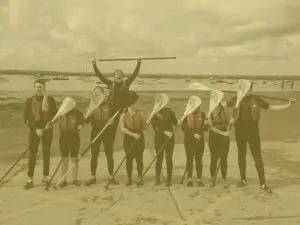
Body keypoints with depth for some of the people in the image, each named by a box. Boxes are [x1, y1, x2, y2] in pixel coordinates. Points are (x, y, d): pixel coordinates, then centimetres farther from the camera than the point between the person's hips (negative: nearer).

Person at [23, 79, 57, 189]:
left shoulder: (51, 100, 1)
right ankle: (30, 179, 2)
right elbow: (26, 118, -3)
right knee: (32, 153, -4)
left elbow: (55, 116, 1)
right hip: (34, 129, 0)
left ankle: (46, 177, 18)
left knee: (46, 153, 6)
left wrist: (47, 125, -14)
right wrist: (35, 129, -11)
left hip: (47, 129, 1)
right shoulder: (30, 100, 1)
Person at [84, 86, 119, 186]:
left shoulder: (108, 104, 2)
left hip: (108, 132, 0)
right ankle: (93, 177, 15)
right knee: (94, 155, 4)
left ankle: (111, 177, 16)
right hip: (96, 132, 0)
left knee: (109, 155, 5)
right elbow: (87, 120, -2)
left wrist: (112, 120, -8)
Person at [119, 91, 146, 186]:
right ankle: (129, 178, 18)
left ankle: (139, 178, 14)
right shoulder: (124, 115, -2)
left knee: (139, 158, 0)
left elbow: (144, 125, 3)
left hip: (139, 138, 0)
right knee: (129, 159, 5)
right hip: (128, 139, 0)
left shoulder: (141, 113, 2)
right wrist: (133, 134, -18)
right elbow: (122, 128, -11)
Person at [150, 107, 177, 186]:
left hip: (169, 138, 0)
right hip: (159, 138, 0)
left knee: (169, 158, -2)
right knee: (159, 158, 3)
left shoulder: (169, 111, -1)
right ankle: (157, 178, 17)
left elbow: (175, 123, 9)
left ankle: (169, 179, 7)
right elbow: (155, 127, -10)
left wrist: (171, 132, -5)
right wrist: (165, 132, -19)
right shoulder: (155, 115, -3)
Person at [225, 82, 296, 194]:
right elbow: (222, 105, 10)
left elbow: (271, 107, 2)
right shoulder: (236, 99, -3)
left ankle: (263, 184, 5)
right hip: (240, 132, 1)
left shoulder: (256, 99, -4)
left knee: (258, 157, -2)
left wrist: (287, 105, -5)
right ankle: (243, 180, 26)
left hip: (253, 132, -1)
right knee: (241, 156, 11)